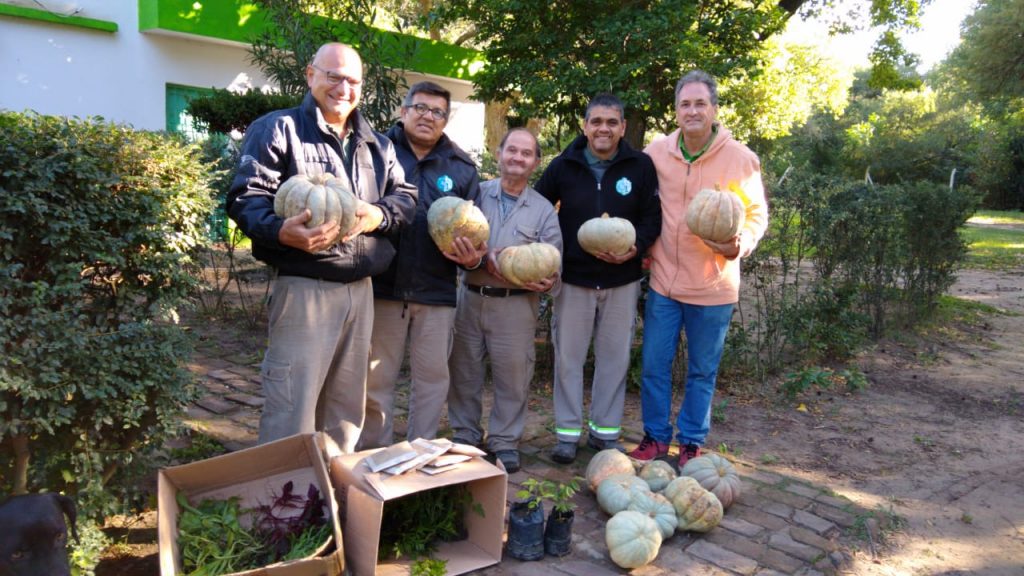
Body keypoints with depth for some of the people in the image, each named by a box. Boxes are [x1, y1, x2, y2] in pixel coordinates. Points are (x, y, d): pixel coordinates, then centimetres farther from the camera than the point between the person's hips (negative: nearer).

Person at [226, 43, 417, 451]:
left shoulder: (377, 144, 19)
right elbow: (246, 197, -10)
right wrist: (281, 232, -31)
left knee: (347, 403, 16)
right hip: (304, 286, -6)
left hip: (361, 288, 7)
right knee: (292, 406, -7)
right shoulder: (278, 129, -2)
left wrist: (379, 214, -8)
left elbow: (405, 197, 15)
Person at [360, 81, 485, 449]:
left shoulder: (462, 167, 10)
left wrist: (473, 255, -6)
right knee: (376, 378, 7)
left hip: (437, 292, 3)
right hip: (382, 285, -2)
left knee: (433, 377, 11)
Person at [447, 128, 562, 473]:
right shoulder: (477, 194, 4)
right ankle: (464, 434, 28)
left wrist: (548, 282, -20)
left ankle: (504, 441, 22)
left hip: (516, 305, 0)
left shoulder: (544, 210, 6)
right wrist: (484, 257, -20)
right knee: (464, 370, 11)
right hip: (470, 298, 1)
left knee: (512, 375, 5)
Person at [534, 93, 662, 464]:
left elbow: (653, 217, 0)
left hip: (622, 280, 0)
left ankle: (605, 431, 23)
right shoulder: (563, 166, -1)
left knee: (614, 357, 9)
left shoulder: (641, 166, -4)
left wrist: (636, 247, -19)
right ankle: (568, 433, 16)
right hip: (574, 278, 0)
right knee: (568, 356, 4)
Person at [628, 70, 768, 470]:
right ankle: (655, 438, 27)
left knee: (702, 371, 11)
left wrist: (741, 244, -18)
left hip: (713, 287, -2)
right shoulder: (656, 152, -1)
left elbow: (757, 213, 1)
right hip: (663, 282, 2)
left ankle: (691, 443, 28)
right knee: (654, 365, 9)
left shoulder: (740, 158, -8)